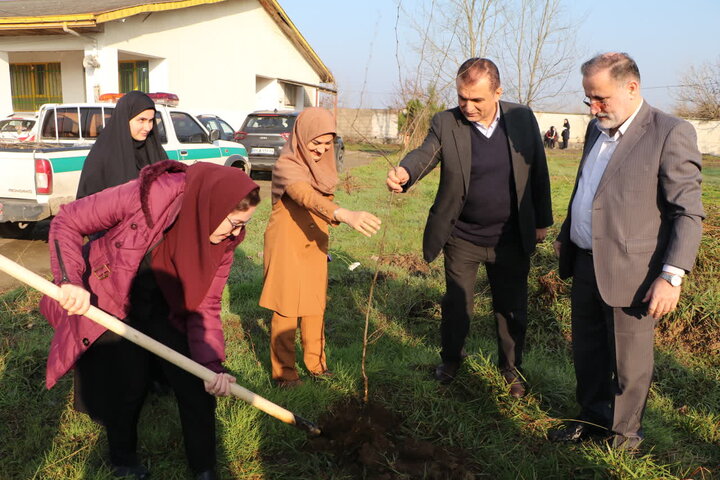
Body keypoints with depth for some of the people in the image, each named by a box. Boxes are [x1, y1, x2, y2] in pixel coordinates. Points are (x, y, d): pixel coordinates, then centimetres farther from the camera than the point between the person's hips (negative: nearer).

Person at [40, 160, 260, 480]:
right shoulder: (148, 196, -31)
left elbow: (204, 306, -10)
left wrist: (211, 365, -22)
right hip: (107, 304, -3)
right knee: (129, 386, 0)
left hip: (165, 308, 4)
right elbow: (66, 222, -21)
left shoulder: (224, 243, -17)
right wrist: (71, 282, -32)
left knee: (198, 387, -1)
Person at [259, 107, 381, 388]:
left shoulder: (321, 165, 6)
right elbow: (308, 197, -40)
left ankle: (315, 362, 28)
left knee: (315, 307, 14)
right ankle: (283, 372, 15)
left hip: (314, 247, 7)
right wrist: (345, 215, -56)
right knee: (286, 310, 1)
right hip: (287, 247, -7)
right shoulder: (286, 166, -20)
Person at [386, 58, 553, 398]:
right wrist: (404, 172, -49)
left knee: (512, 309, 14)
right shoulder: (445, 123, -10)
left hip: (511, 239, 1)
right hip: (462, 239, -1)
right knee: (456, 305, 15)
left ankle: (511, 367, 37)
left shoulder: (523, 119, -5)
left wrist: (542, 221, 5)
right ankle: (451, 358, 41)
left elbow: (538, 172, 2)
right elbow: (424, 154, -26)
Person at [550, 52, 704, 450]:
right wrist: (566, 236, 25)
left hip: (629, 272, -7)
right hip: (585, 264, 7)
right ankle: (593, 417, 38)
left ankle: (625, 432, 30)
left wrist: (672, 277, -20)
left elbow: (689, 213, -15)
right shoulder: (597, 129, 11)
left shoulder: (671, 134, -13)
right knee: (587, 351, 19)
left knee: (628, 361, 9)